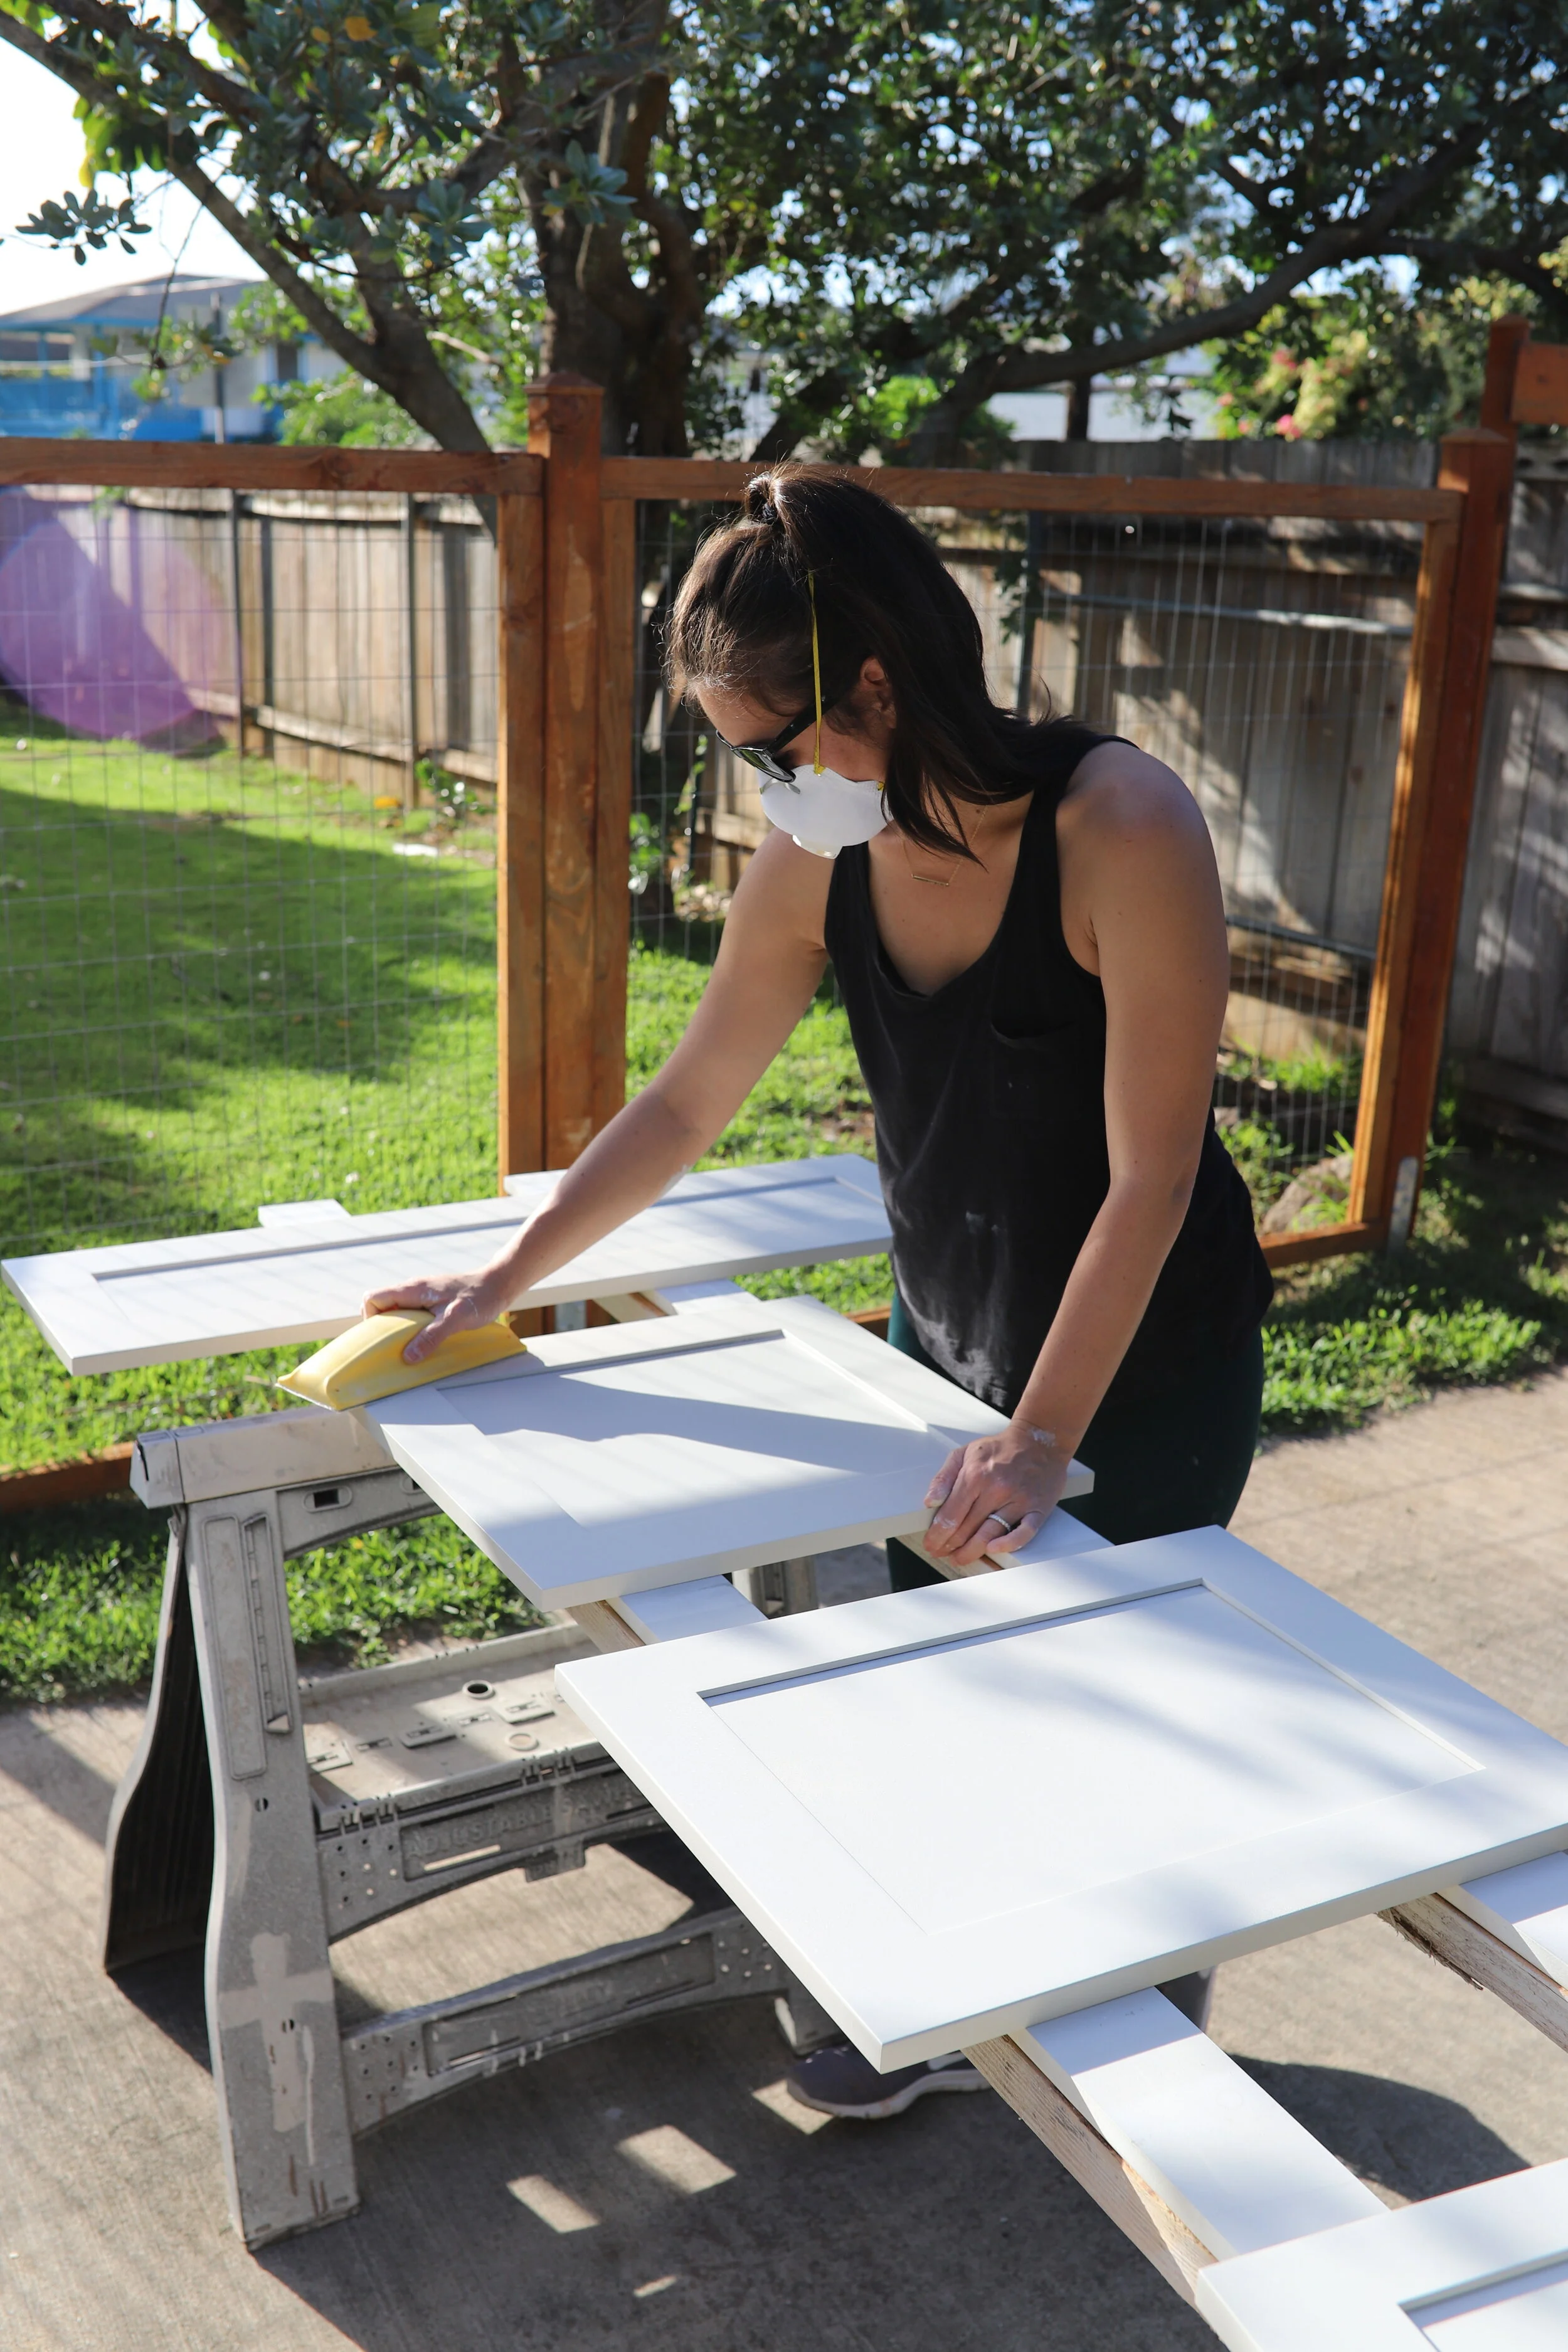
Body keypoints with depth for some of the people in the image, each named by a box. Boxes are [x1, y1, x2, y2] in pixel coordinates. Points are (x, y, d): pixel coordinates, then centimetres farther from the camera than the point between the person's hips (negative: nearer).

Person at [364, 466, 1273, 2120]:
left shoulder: (1122, 831, -29)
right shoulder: (818, 857, -11)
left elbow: (1150, 1180, -26)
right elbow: (686, 1102, 0)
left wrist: (1042, 1439, -26)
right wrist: (505, 1278, 2)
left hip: (1147, 1360, -5)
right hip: (941, 1327, 5)